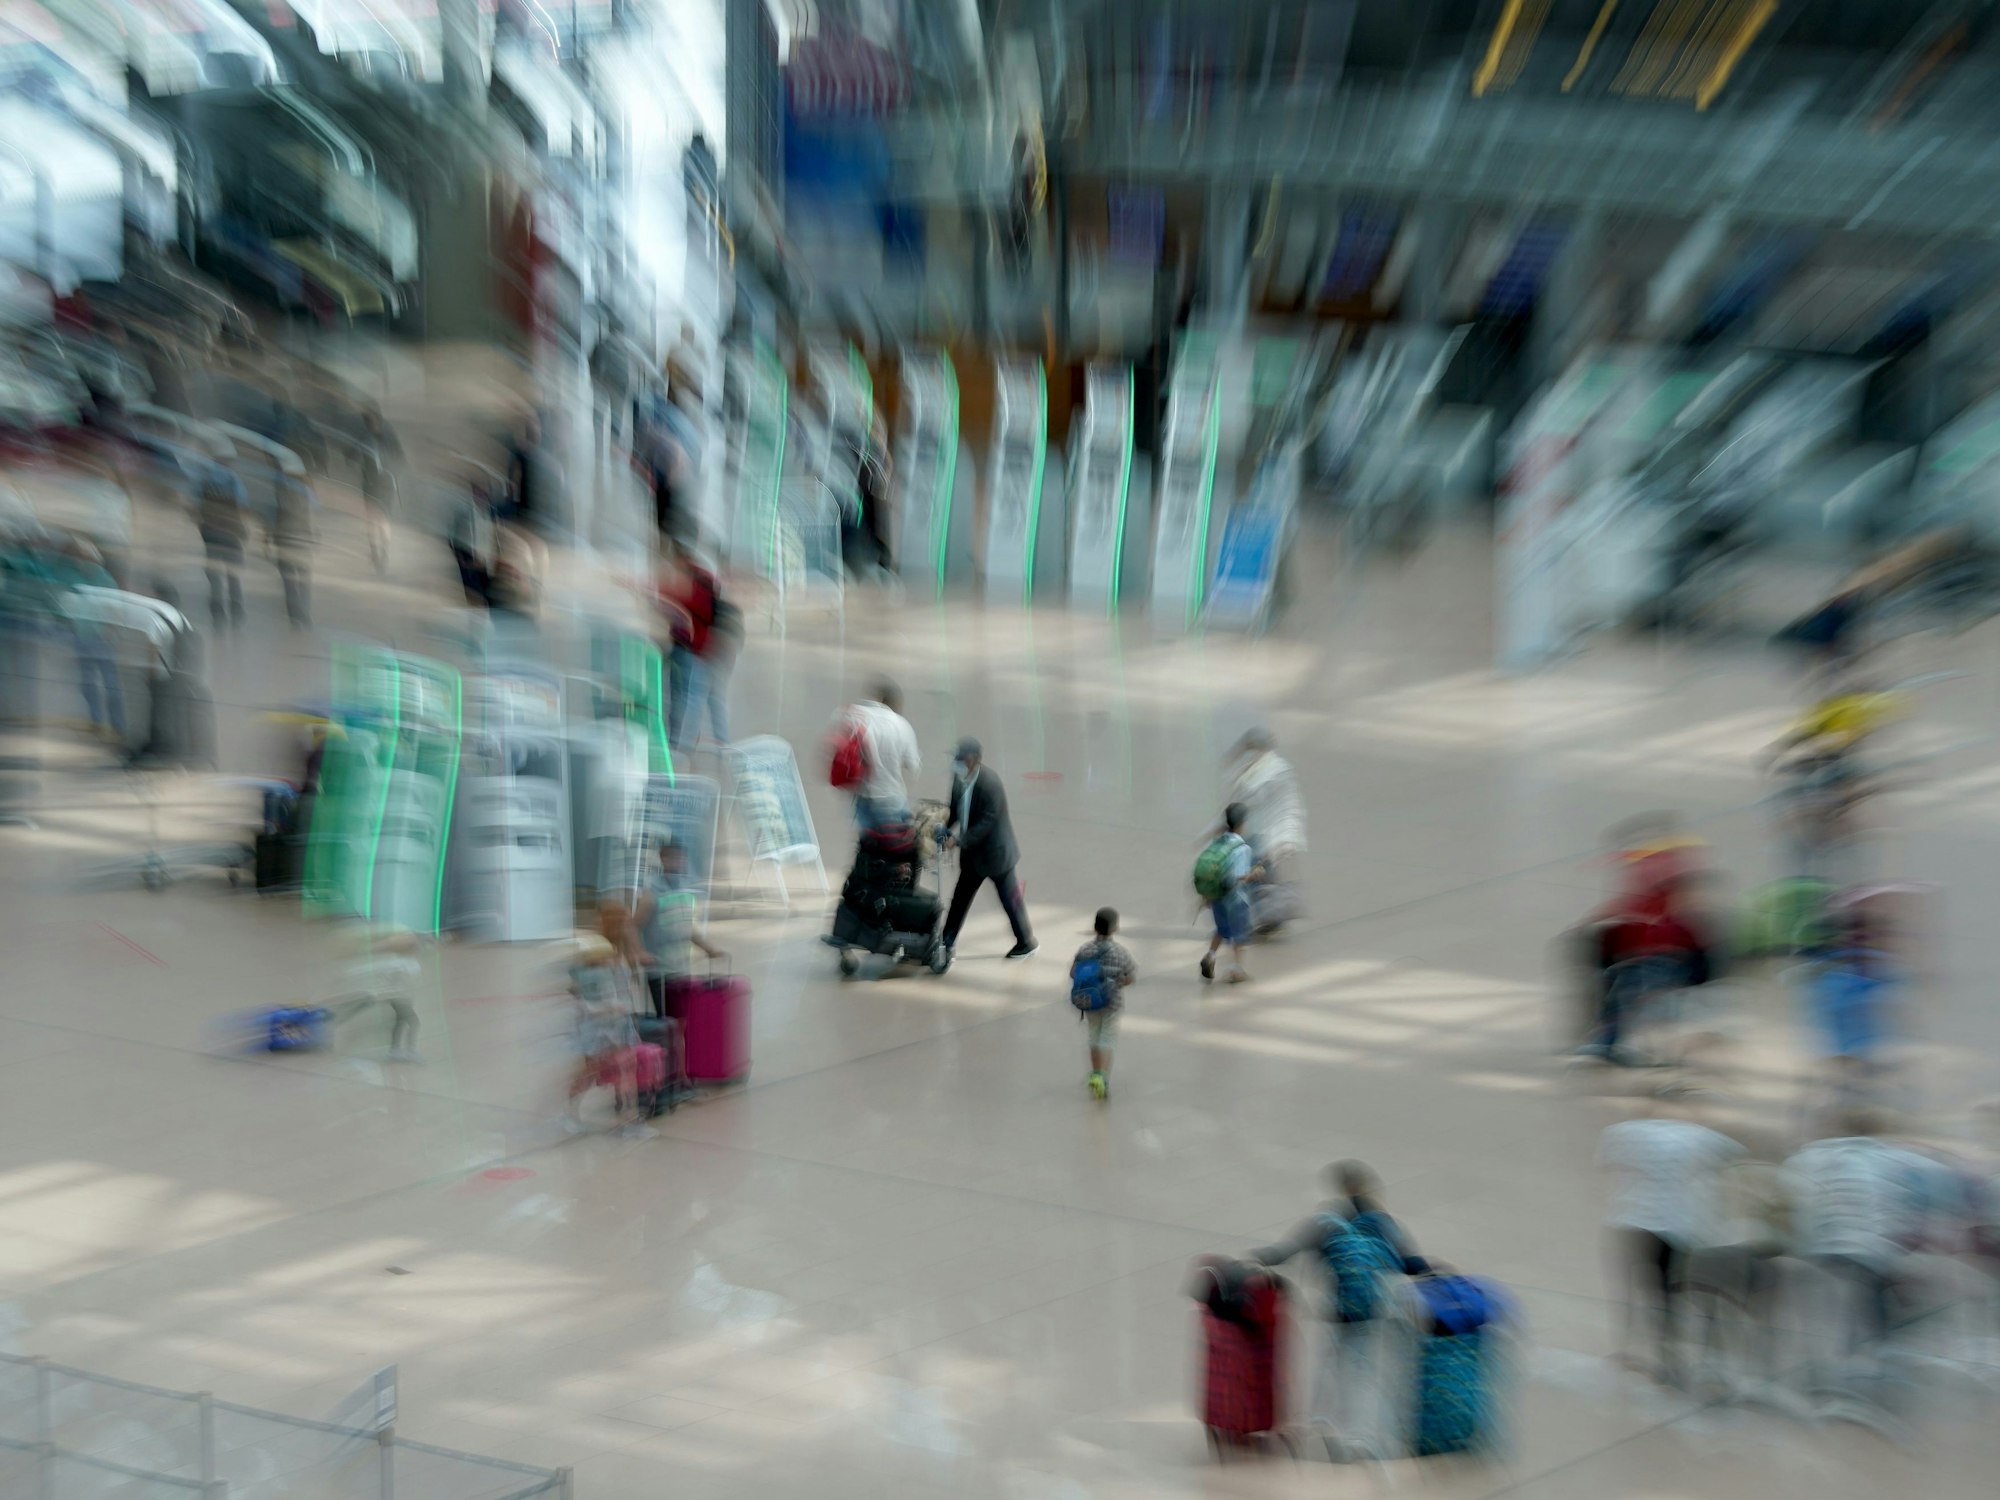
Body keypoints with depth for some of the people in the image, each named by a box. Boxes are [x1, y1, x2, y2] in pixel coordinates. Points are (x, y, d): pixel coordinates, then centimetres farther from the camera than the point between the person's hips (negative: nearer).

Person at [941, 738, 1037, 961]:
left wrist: (958, 840, -29)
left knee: (1010, 901, 7)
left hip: (995, 853, -7)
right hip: (973, 854, 7)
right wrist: (947, 829, -9)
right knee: (960, 896, 15)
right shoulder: (959, 779, -5)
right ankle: (947, 942, 28)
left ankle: (1027, 943, 25)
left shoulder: (990, 785, -27)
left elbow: (987, 822, -27)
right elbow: (956, 810, 7)